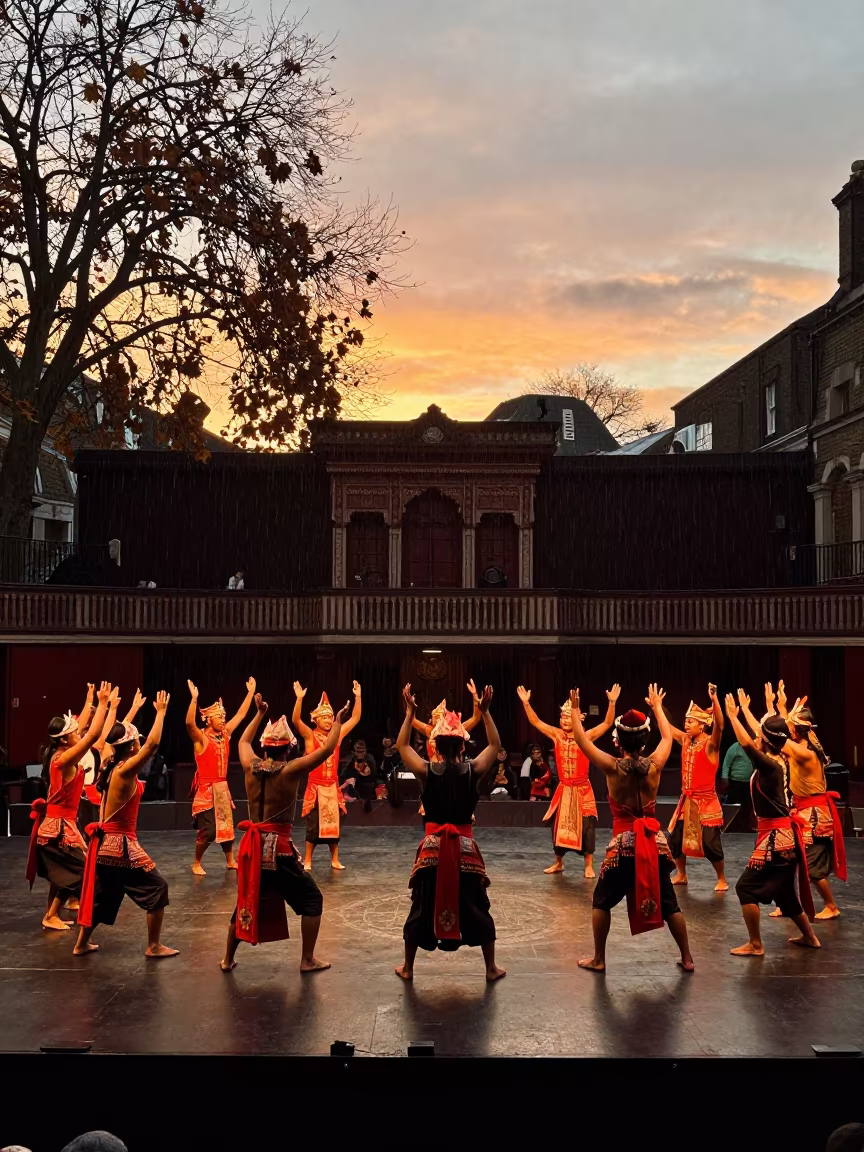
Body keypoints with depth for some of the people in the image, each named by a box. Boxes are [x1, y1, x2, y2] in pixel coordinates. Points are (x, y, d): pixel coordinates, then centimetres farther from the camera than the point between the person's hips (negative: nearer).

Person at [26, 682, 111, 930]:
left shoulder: (56, 754, 3)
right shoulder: (65, 759, -22)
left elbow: (81, 729, 17)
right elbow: (93, 734, -29)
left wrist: (89, 702, 22)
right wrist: (103, 703, -24)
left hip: (54, 822, 9)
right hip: (60, 825, -9)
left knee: (62, 872, 17)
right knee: (77, 870, -3)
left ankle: (51, 914, 23)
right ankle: (51, 916, 3)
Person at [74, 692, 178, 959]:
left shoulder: (110, 767, 4)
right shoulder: (125, 769, -19)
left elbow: (119, 734, 21)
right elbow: (152, 744, -28)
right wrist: (160, 712, -20)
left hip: (105, 842, 9)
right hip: (120, 844, -9)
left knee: (102, 894, 22)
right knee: (157, 888, 2)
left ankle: (82, 944, 30)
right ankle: (154, 946, 6)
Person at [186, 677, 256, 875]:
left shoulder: (225, 734, 5)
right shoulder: (201, 737, -13)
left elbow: (240, 714, 12)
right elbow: (189, 723, -33)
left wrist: (250, 692, 11)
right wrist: (194, 699, -42)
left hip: (222, 788, 6)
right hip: (206, 789, -6)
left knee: (227, 825, 13)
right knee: (208, 830, -7)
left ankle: (230, 861, 26)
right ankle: (196, 863, 11)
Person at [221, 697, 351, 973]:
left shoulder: (250, 766, 0)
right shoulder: (290, 770, -13)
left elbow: (243, 741, 22)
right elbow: (326, 749, -12)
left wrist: (259, 714, 30)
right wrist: (338, 722, 2)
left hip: (252, 846, 5)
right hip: (279, 848, -5)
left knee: (245, 900, 22)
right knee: (311, 899, 10)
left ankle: (228, 959, 26)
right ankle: (307, 960, 8)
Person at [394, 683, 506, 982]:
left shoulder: (427, 771, -9)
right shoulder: (473, 770, -8)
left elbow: (402, 745, 6)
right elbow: (494, 745, 8)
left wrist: (410, 712, 6)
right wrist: (485, 712, 5)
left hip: (432, 847, 0)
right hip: (465, 847, 0)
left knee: (422, 909, 13)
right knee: (477, 909, 13)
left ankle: (407, 968, 23)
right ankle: (491, 969, 19)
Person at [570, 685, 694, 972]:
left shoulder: (612, 767, -11)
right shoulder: (654, 765, -5)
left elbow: (581, 740, 0)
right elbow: (667, 737, 15)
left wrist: (575, 709, 13)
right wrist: (657, 707, 27)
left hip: (623, 843, -2)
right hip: (654, 841, 3)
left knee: (601, 901, 15)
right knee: (668, 903, 15)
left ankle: (598, 959, 16)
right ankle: (687, 958, 19)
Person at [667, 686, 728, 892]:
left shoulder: (710, 743, -13)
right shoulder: (685, 740, 5)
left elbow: (719, 726, -31)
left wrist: (714, 699, -44)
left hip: (706, 801, -6)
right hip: (686, 800, 6)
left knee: (710, 843, -7)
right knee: (675, 838, 8)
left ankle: (722, 879, 12)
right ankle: (681, 875, 28)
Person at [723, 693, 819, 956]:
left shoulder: (769, 766, -21)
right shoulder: (779, 760, 3)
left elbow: (746, 743, -31)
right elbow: (762, 735, 20)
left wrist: (732, 715, -20)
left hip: (775, 836, -9)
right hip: (783, 834, 9)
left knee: (746, 886, -2)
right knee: (783, 890, 21)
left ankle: (755, 945, 2)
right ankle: (809, 936, 32)